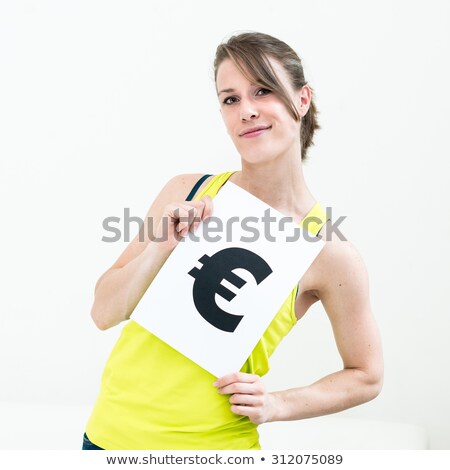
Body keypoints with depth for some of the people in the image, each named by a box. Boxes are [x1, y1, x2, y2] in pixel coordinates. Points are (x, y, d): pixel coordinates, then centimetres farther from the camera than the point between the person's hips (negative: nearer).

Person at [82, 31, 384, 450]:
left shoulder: (331, 254, -11)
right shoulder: (185, 192, -4)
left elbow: (365, 377, 1)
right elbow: (104, 313, -2)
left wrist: (276, 405, -12)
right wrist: (163, 246, -18)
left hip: (212, 444, -2)